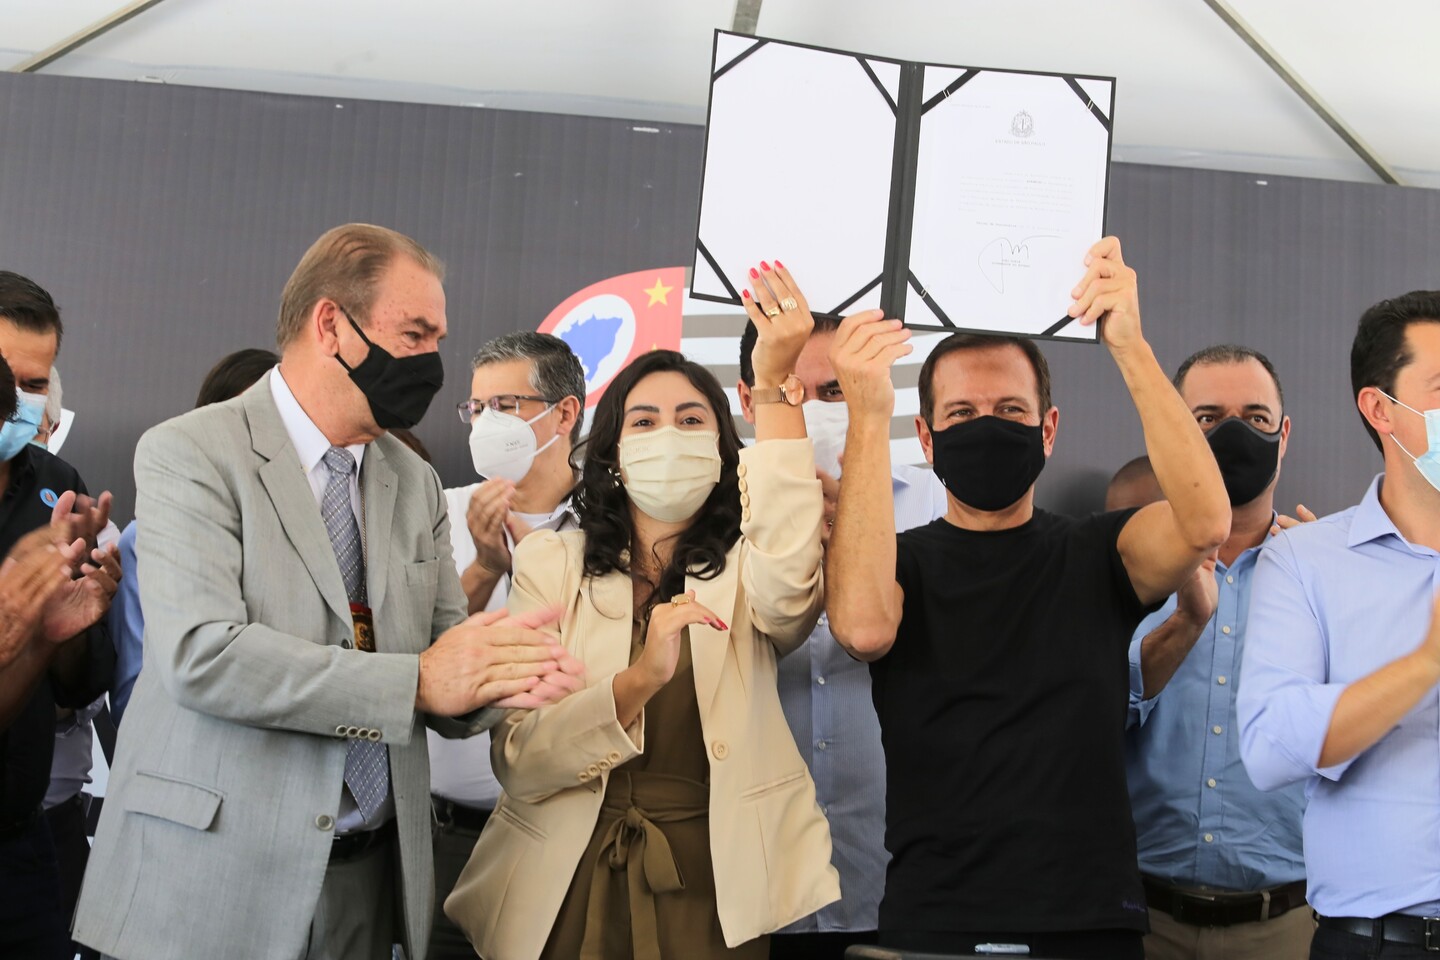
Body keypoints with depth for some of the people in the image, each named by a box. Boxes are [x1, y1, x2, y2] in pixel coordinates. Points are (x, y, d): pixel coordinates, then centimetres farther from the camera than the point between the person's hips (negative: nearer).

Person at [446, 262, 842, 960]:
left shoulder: (744, 569, 0)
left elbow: (789, 593, -27)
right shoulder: (549, 563, 1)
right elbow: (516, 762, -8)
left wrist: (775, 385, -30)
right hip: (569, 889, 1)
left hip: (714, 889, 0)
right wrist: (640, 680, -26)